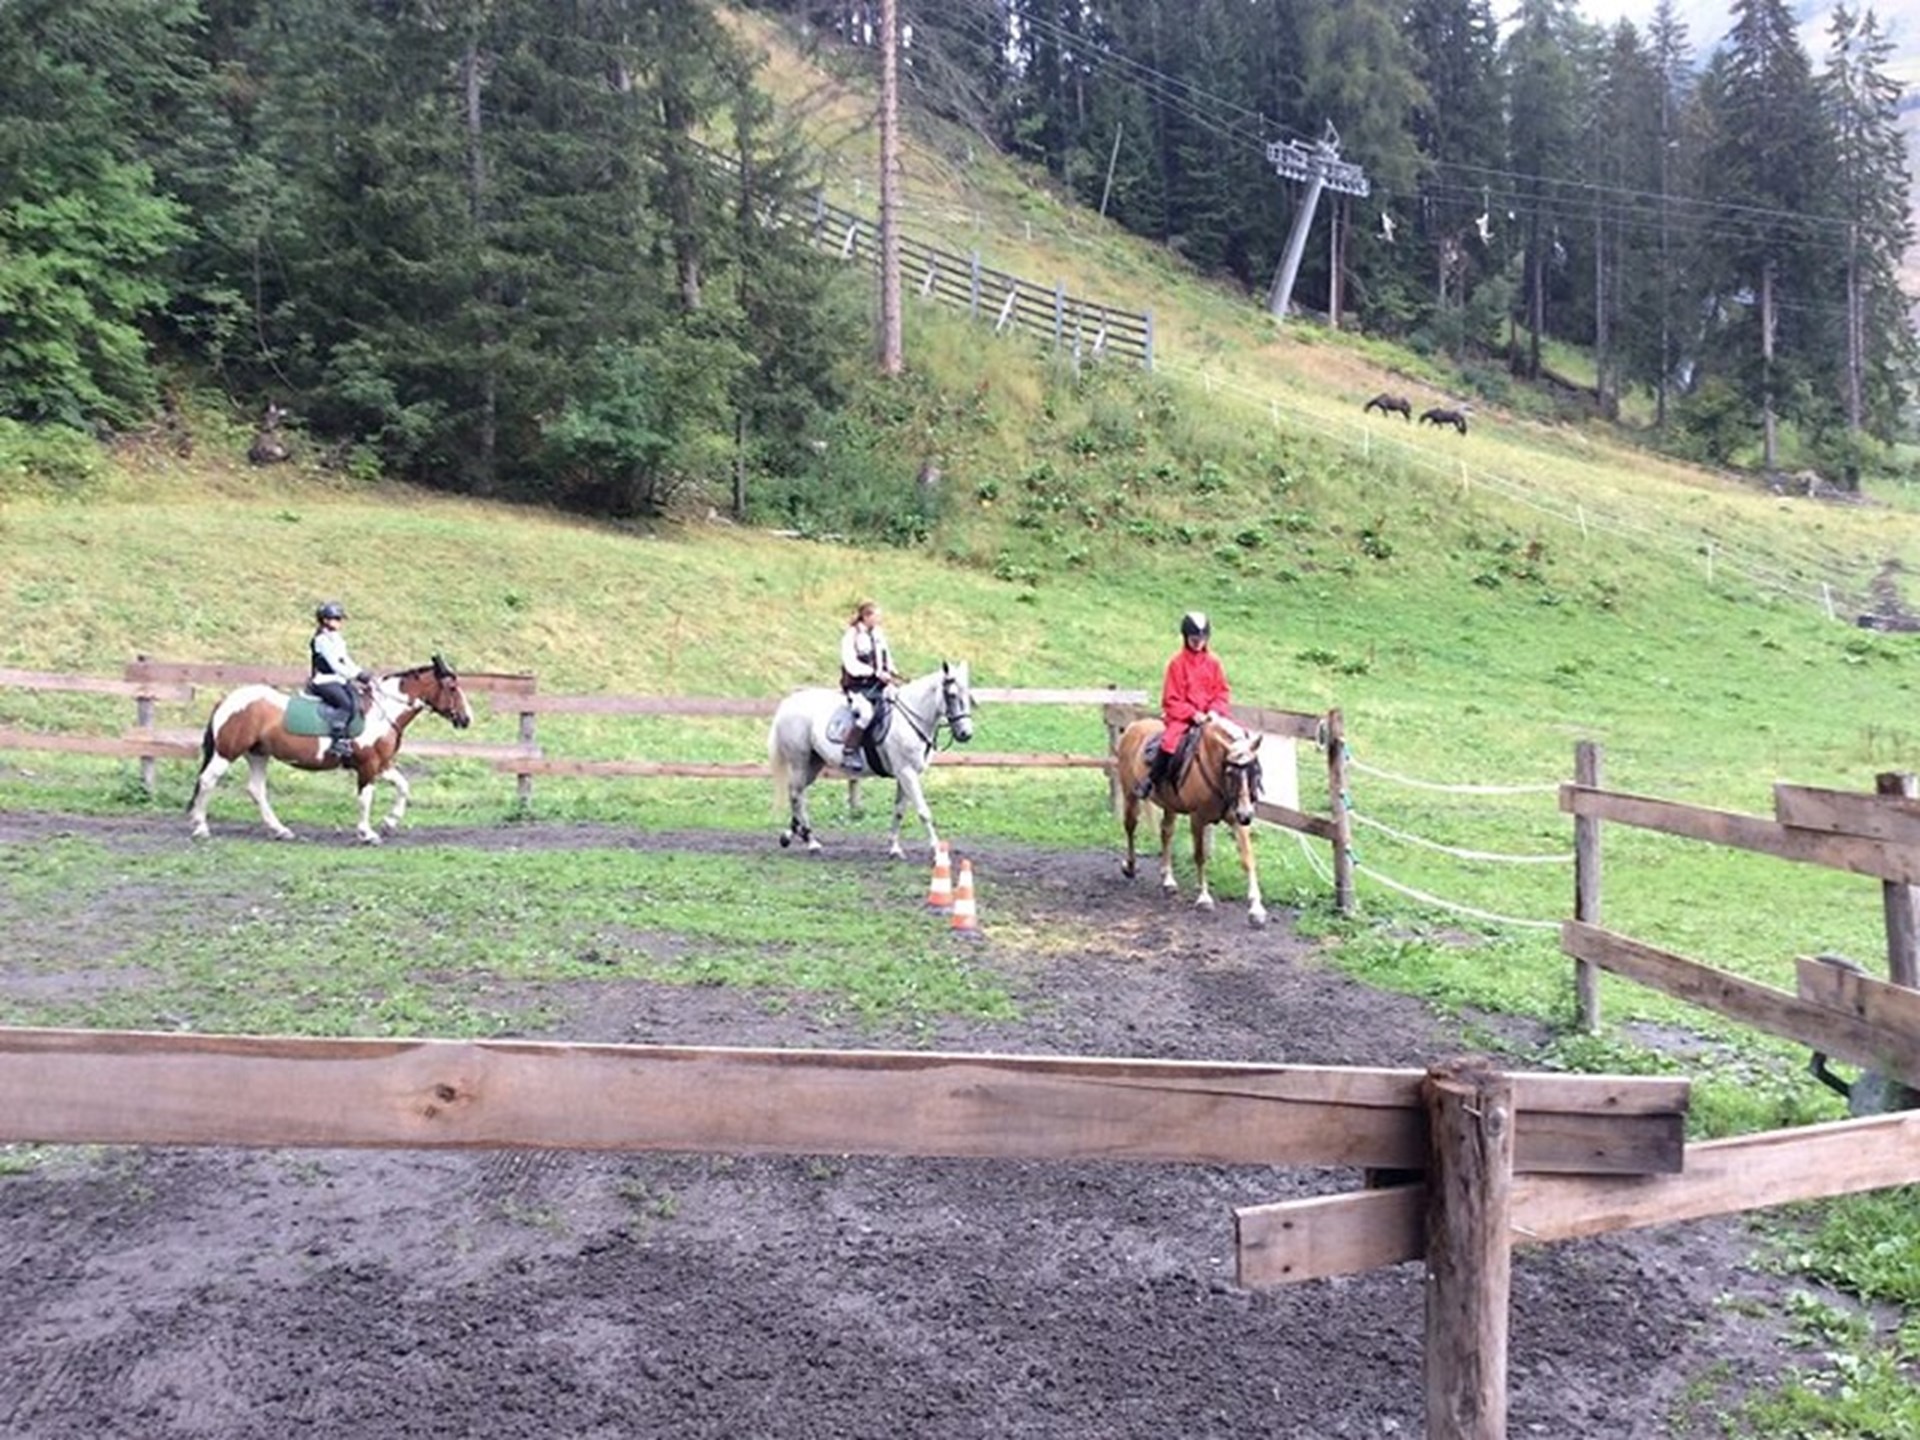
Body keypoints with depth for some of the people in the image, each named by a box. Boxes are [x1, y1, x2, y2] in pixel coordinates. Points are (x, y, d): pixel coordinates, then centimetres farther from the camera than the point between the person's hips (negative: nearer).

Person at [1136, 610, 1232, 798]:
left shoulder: (1213, 661, 5)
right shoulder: (1177, 662, -6)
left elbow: (1223, 691, 8)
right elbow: (1171, 699, -6)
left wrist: (1215, 711, -10)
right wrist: (1192, 714, -16)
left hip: (1209, 716, 4)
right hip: (1182, 717, -4)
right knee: (1170, 742, -30)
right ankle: (1150, 780, -13)